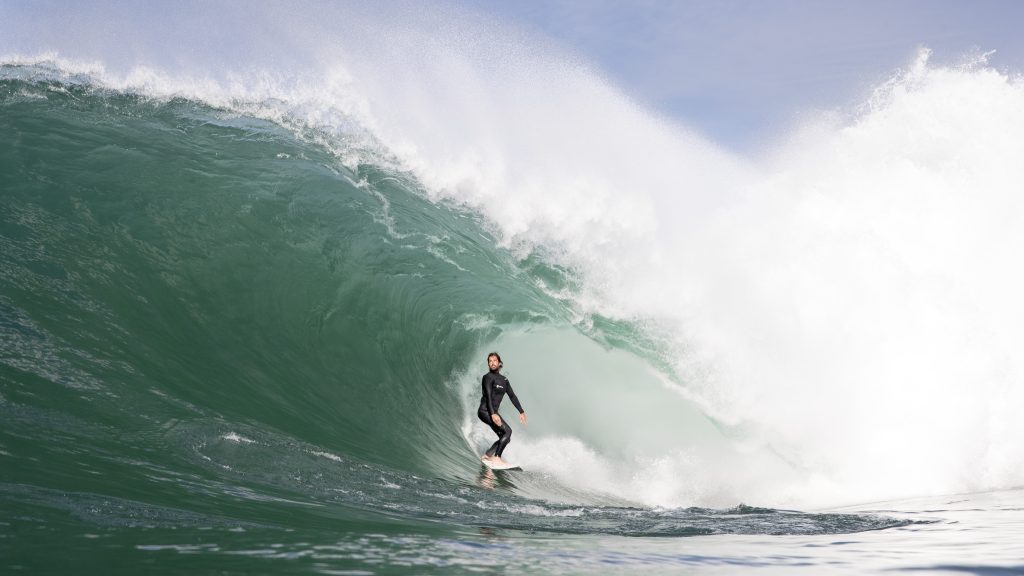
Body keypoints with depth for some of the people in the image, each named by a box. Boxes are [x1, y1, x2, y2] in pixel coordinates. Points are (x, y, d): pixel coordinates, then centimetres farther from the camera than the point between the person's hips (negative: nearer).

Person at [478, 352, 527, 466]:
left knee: (505, 438, 4)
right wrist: (493, 414, -29)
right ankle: (496, 458, -18)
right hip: (485, 411, -8)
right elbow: (488, 396, -18)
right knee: (507, 431, -18)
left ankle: (487, 455, 13)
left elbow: (512, 396, 20)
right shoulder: (488, 377, -9)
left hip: (493, 412, 8)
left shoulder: (504, 380, 15)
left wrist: (521, 412, 16)